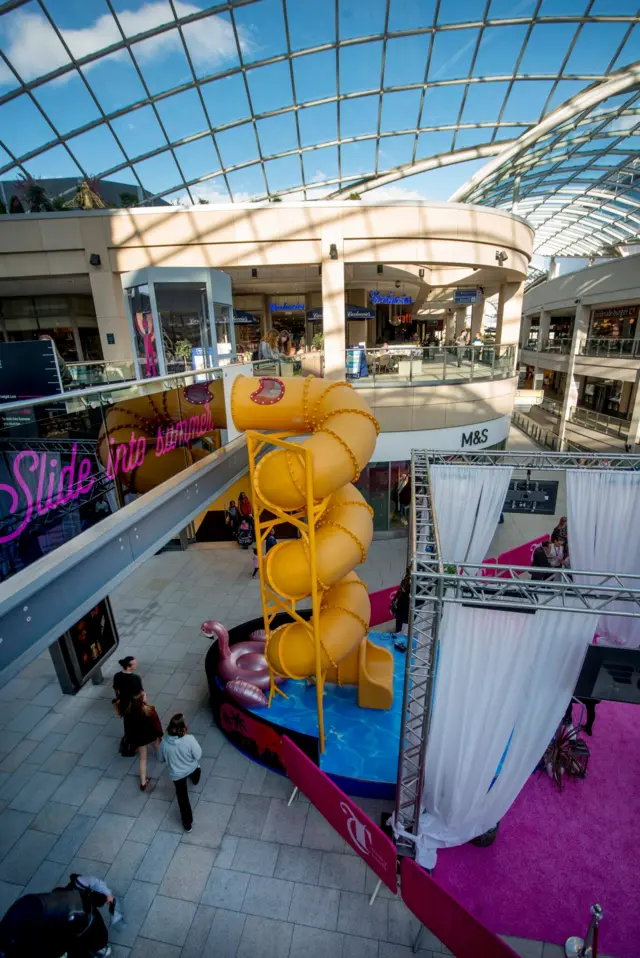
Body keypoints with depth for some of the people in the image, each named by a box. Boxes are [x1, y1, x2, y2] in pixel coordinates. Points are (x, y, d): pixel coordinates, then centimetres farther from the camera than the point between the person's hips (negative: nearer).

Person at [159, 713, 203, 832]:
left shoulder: (164, 743, -27)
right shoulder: (189, 739, -35)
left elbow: (162, 759, -6)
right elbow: (198, 755, -20)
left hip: (177, 774, 0)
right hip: (191, 769, 0)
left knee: (182, 798, 21)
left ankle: (188, 824, 34)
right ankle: (194, 780, 69)